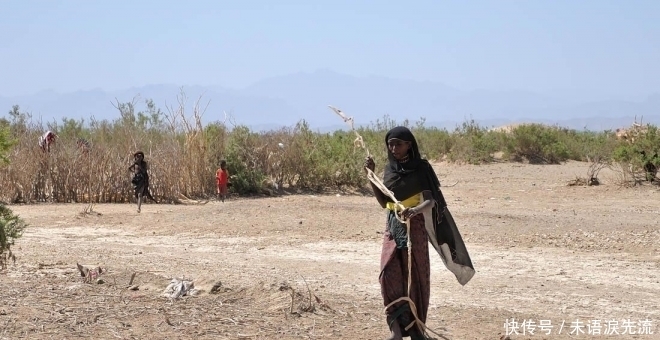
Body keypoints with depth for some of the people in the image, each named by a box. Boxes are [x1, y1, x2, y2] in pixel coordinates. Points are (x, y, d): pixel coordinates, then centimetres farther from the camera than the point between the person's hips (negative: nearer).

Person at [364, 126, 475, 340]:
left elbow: (431, 200, -15)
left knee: (415, 276, 0)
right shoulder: (389, 168, 9)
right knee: (389, 274, -12)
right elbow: (383, 201, 12)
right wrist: (371, 175, 4)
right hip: (393, 225, 4)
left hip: (414, 225, -4)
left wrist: (415, 210, -36)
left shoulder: (421, 168, -7)